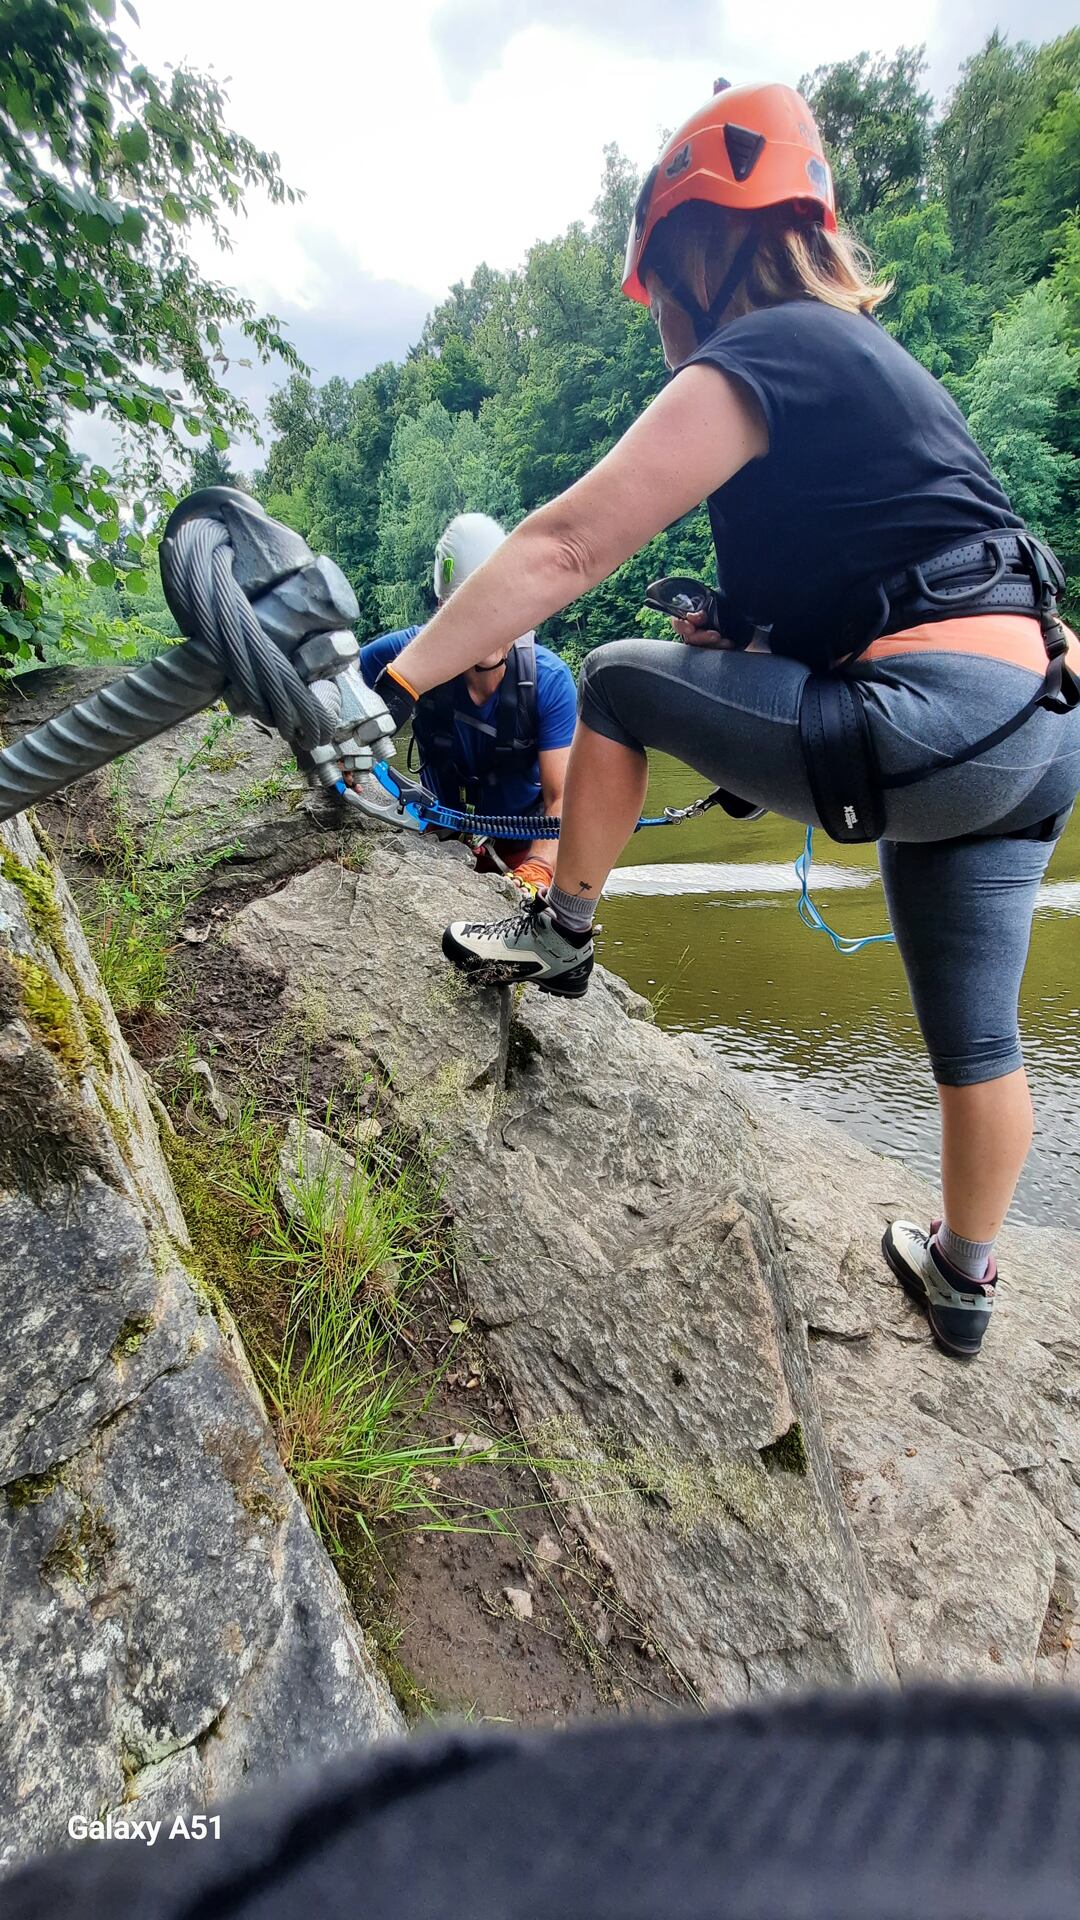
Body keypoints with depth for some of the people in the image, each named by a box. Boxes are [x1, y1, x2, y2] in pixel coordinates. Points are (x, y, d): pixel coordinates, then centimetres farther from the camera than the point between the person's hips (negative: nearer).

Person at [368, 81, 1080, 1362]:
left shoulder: (746, 362, -4)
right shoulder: (862, 352, 25)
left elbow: (564, 549, -11)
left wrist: (403, 677, -7)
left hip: (925, 722, -9)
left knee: (618, 683, 5)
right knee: (974, 1035, 19)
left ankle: (561, 934, 14)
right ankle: (962, 1278, 39)